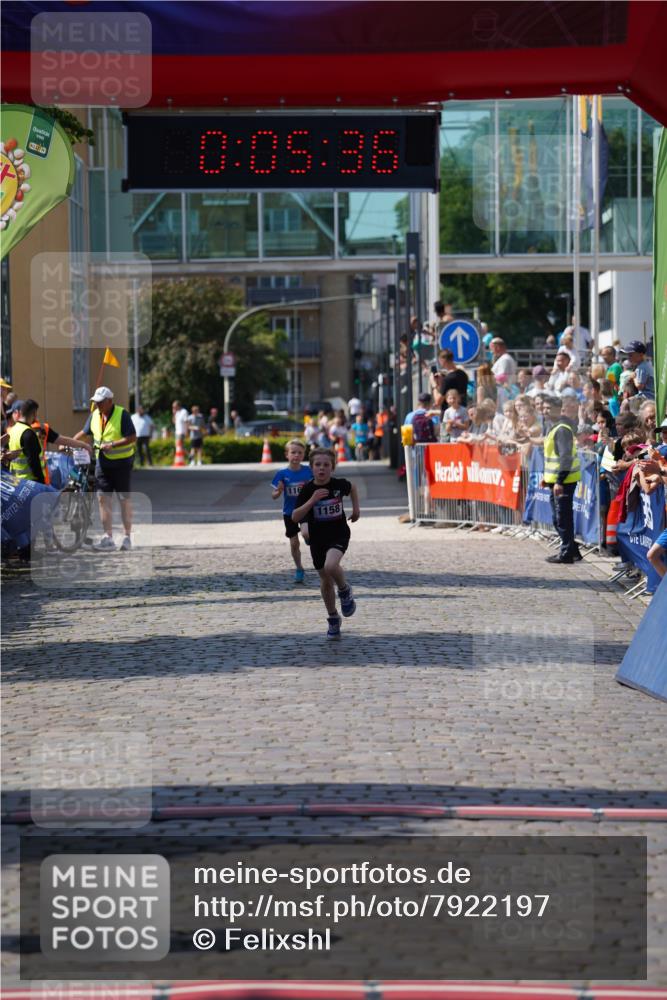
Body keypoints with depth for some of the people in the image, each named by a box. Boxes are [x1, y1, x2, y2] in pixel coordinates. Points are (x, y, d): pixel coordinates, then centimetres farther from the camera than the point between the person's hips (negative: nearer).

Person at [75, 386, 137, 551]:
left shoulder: (122, 415, -13)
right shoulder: (95, 415, 5)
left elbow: (132, 438, -17)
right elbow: (84, 432, 15)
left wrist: (112, 445, -24)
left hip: (121, 462, -6)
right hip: (103, 462, 6)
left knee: (124, 499, 2)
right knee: (103, 497, -1)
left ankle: (127, 537, 10)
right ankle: (108, 537, 2)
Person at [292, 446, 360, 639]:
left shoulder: (339, 485, -9)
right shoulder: (307, 490, -11)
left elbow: (352, 488, 17)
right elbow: (295, 517, -19)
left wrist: (356, 508, 11)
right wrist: (312, 500, -28)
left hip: (339, 535, -2)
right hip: (318, 539, 2)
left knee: (331, 566, -31)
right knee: (326, 581, 11)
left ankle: (345, 590, 0)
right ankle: (333, 619, 31)